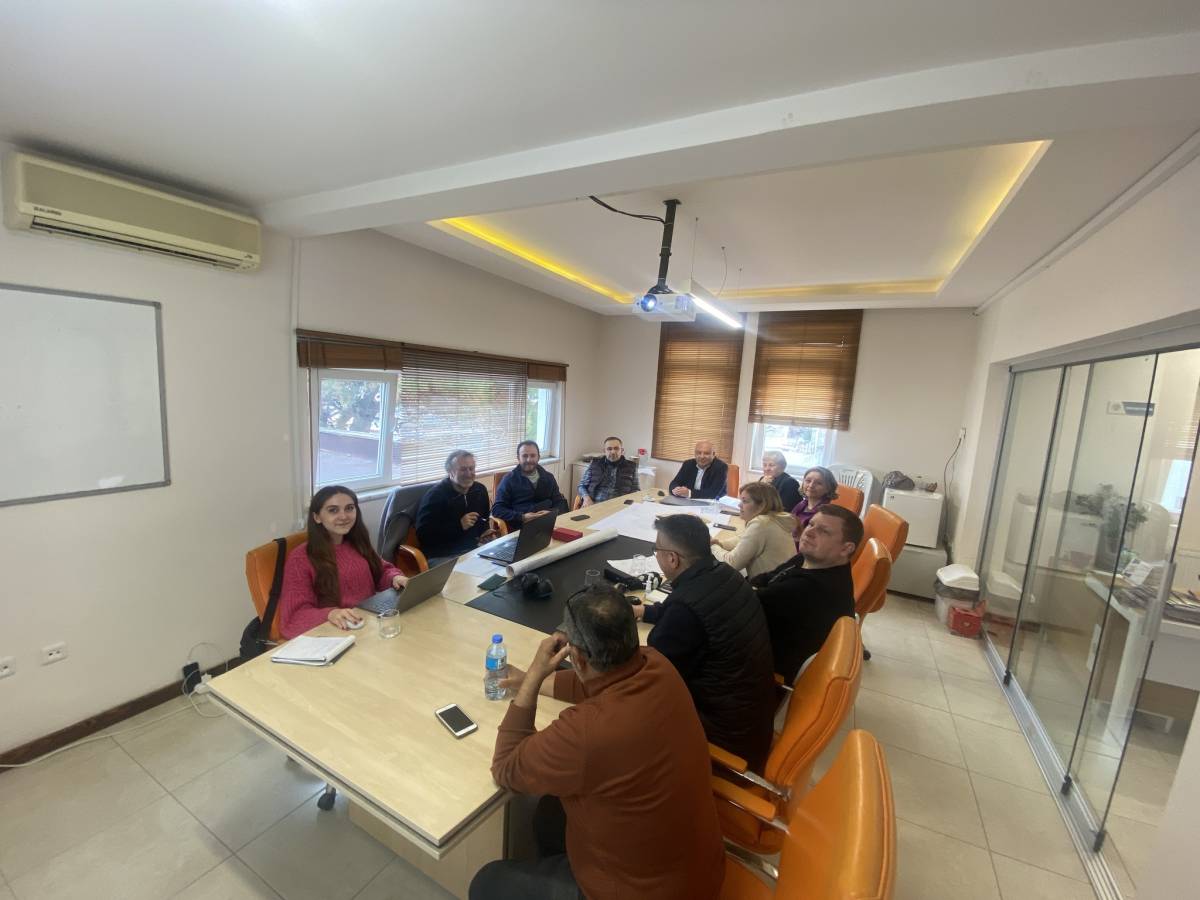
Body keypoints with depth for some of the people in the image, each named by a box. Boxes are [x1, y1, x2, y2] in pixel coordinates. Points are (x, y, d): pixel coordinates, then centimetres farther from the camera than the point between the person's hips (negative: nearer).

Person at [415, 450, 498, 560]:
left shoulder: (480, 490, 9)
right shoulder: (435, 495, -11)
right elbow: (423, 535, -17)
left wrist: (485, 531, 3)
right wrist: (459, 525, -22)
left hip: (473, 550, 6)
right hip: (442, 556, -6)